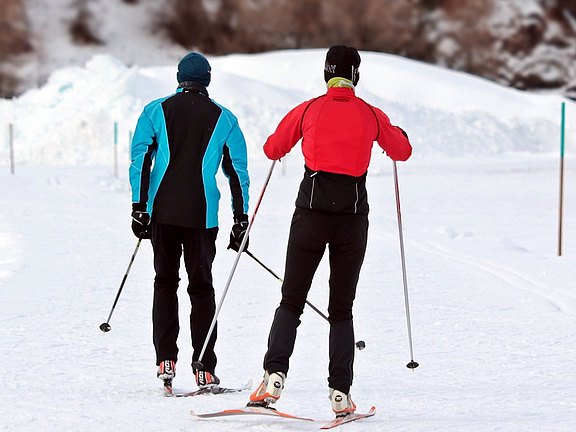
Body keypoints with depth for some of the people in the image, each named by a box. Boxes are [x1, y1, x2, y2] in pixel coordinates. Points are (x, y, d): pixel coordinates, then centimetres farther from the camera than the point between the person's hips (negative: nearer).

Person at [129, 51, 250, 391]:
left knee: (165, 282, 13)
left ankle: (166, 360, 2)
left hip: (162, 211, 1)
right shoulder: (224, 119, 6)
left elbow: (140, 159, -2)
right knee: (202, 287, 5)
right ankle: (204, 370, -2)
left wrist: (139, 207, 0)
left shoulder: (156, 111, 6)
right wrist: (241, 220, 8)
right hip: (202, 215, -1)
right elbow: (238, 172, 5)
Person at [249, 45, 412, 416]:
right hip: (353, 216, 1)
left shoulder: (307, 111, 1)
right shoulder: (371, 115, 2)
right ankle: (340, 393, -1)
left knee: (291, 302, 7)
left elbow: (273, 150, 13)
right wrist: (396, 134, 40)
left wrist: (281, 142, 36)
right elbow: (402, 152, 18)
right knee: (341, 309, 9)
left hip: (311, 212, 0)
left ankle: (275, 374, -14)